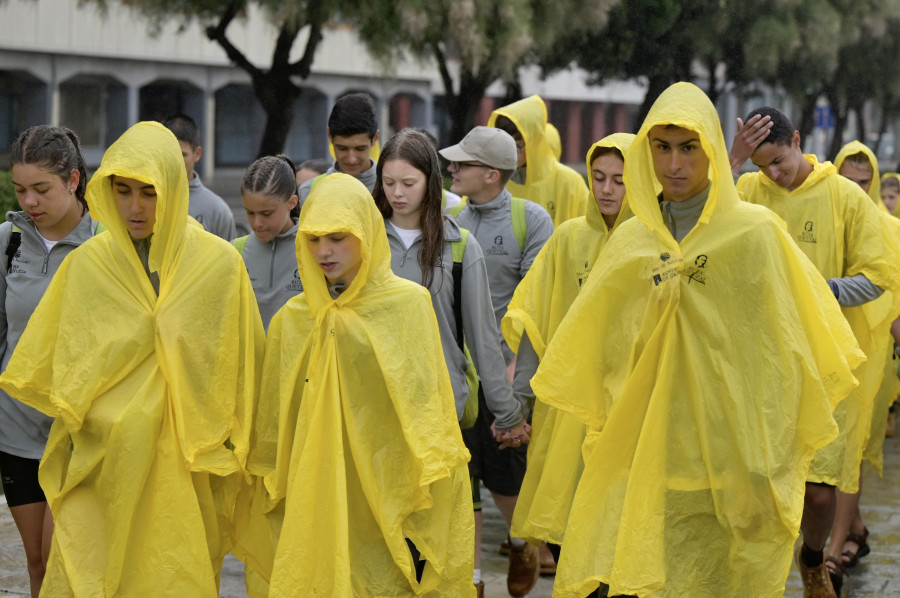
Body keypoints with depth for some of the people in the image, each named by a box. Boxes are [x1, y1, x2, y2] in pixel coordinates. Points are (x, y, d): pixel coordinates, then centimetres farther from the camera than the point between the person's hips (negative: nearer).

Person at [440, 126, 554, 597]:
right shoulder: (450, 219, 6)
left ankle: (522, 542, 36)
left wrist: (515, 364, -16)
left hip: (506, 368, -4)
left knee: (505, 478, 5)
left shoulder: (531, 220, -6)